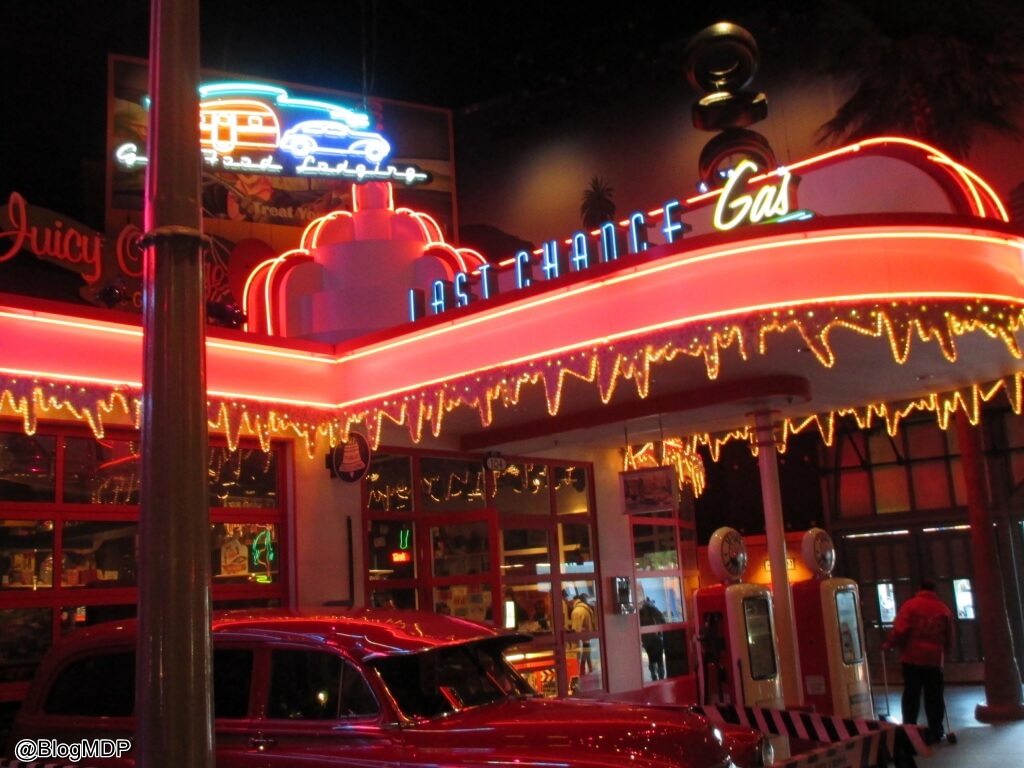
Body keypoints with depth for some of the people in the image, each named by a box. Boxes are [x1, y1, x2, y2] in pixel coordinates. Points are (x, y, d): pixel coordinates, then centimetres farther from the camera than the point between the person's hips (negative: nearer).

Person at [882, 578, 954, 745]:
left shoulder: (910, 605, -4)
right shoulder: (944, 609, 6)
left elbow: (900, 630, -12)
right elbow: (949, 638, 11)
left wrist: (889, 644, 2)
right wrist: (944, 652, 27)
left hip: (912, 657, -2)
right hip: (934, 658, 2)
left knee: (911, 694, 5)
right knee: (934, 696, 8)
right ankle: (935, 732, 9)